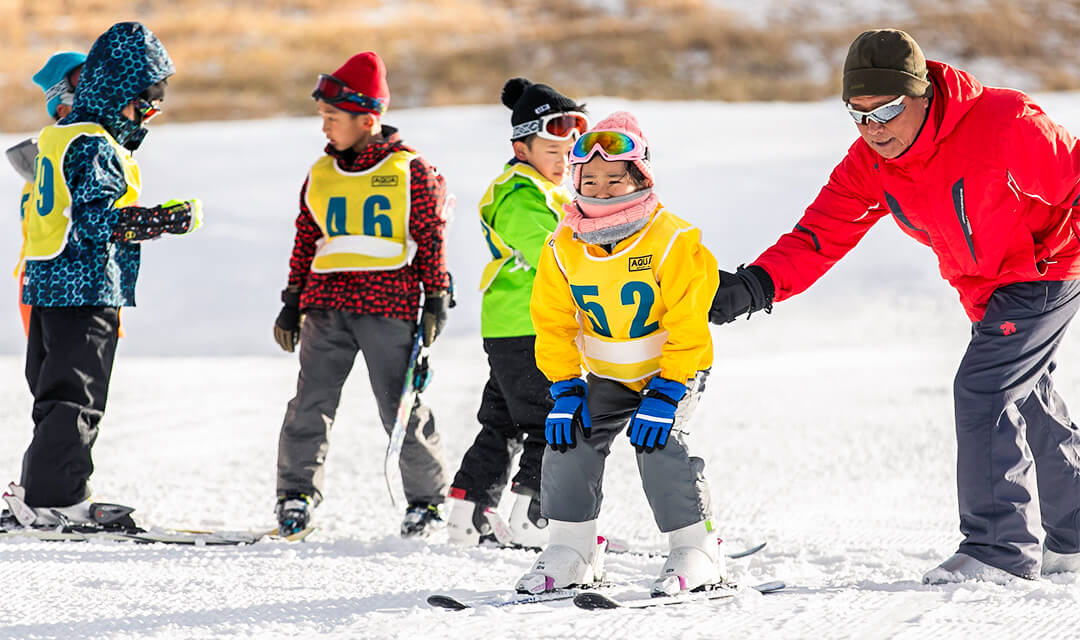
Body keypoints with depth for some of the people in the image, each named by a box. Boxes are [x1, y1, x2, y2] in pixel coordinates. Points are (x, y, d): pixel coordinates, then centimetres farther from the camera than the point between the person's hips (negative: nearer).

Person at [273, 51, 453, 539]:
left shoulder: (410, 171, -1)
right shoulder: (320, 174, 12)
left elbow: (431, 237, 1)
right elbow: (306, 240, 17)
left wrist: (436, 300, -3)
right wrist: (293, 302, 14)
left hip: (389, 305, -4)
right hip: (328, 303, 4)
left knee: (401, 406, 0)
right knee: (311, 399, -4)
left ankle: (427, 498, 13)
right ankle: (296, 491, 3)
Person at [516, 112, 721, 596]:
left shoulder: (673, 241, -23)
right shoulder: (563, 249, -9)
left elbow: (688, 327, -21)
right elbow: (555, 325, 0)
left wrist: (664, 395, -25)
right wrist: (564, 390, -8)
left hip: (676, 368, -5)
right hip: (608, 374, 5)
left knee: (659, 443, -23)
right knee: (569, 440, -8)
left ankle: (696, 549, -10)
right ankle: (571, 548, 8)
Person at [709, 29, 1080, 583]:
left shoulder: (1002, 125, -30)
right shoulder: (870, 161, -11)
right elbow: (822, 233, -16)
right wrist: (758, 284, -33)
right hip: (985, 291, 8)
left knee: (982, 390, -17)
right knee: (1027, 404, 18)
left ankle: (1001, 547, -11)